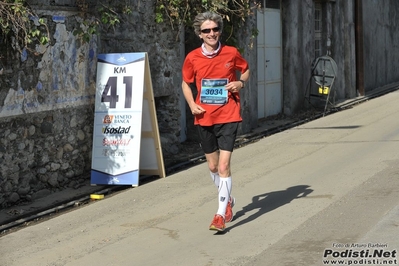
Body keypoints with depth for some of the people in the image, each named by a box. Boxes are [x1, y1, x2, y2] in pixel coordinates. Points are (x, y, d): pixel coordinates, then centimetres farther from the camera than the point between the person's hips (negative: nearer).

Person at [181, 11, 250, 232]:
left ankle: (221, 214, -9)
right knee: (213, 166, 14)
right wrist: (192, 104, -4)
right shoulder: (192, 58, -2)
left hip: (228, 117, -3)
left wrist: (240, 83, -7)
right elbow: (186, 83, 12)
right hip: (204, 118, 3)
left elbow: (245, 70, 15)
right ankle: (228, 200, 39)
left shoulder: (231, 53, -4)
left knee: (224, 165, -13)